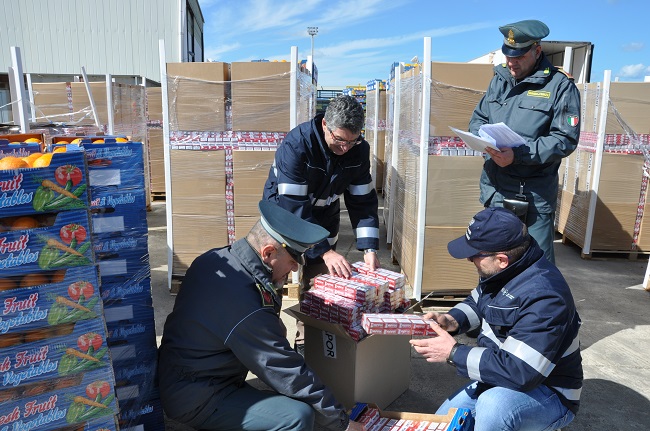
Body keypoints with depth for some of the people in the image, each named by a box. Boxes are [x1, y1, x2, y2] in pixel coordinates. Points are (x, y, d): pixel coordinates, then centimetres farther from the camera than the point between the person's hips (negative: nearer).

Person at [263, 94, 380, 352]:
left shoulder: (359, 150, -16)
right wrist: (326, 251, -39)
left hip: (323, 216, 4)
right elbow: (293, 207, -34)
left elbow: (363, 200, -11)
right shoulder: (297, 145, -32)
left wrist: (369, 248, -22)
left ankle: (307, 340, 21)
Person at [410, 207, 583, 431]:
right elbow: (477, 302, 13)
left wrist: (453, 353, -27)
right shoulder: (502, 272, -7)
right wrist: (452, 320, -9)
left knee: (494, 406, -39)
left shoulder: (542, 295, -33)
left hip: (550, 395, -8)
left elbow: (518, 371, -36)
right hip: (502, 380, 8)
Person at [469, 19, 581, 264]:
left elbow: (565, 139, -15)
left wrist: (518, 154, -25)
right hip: (496, 187, 5)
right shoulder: (499, 79, 9)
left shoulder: (560, 86, -9)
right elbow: (478, 118, 15)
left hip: (535, 194, -5)